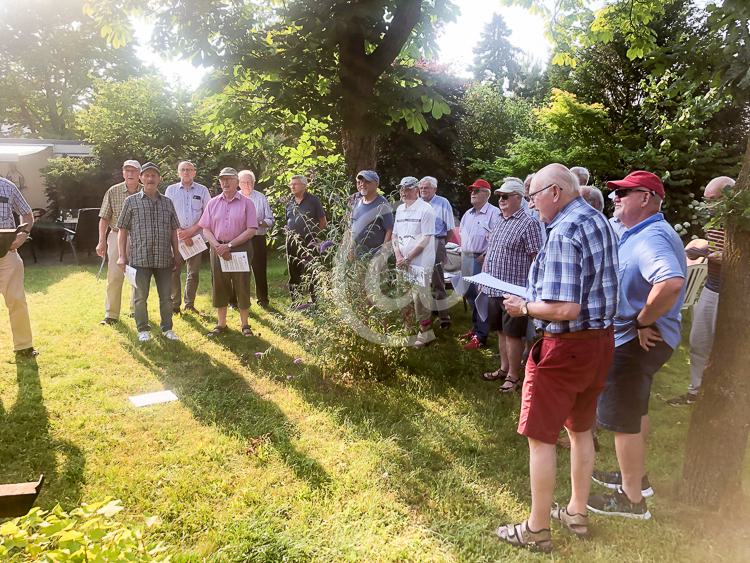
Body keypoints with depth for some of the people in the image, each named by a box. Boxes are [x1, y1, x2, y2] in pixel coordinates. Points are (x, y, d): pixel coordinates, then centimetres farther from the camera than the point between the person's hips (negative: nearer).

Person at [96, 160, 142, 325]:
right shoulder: (113, 192, -2)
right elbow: (104, 219, 1)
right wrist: (102, 241, -4)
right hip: (117, 237, -1)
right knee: (114, 276, -4)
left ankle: (136, 310, 26)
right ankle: (111, 314, 3)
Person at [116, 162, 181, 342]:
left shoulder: (168, 202, 11)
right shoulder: (131, 201, 4)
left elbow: (173, 231, 14)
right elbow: (122, 230, 3)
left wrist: (176, 254, 10)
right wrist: (122, 255, -3)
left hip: (164, 258, 2)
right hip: (140, 258, -2)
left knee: (166, 296, 8)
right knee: (141, 296, 6)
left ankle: (167, 328, 22)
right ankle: (143, 329, 20)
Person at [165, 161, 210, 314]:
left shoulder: (202, 190, 7)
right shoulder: (171, 190, 8)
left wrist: (191, 231, -7)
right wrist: (180, 233, -8)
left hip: (196, 237, 0)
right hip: (175, 237, 0)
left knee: (194, 273, 3)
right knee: (173, 271, -3)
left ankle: (189, 304, 13)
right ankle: (174, 304, 5)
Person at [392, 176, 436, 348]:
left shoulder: (425, 209, -10)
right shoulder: (400, 209, 12)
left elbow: (425, 240, -15)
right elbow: (394, 235, 15)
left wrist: (407, 259, -15)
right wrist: (398, 257, -1)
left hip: (420, 263, -7)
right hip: (402, 263, 7)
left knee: (419, 298, -6)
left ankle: (426, 332, 8)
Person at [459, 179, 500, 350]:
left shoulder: (493, 213, -11)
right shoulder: (468, 214, 16)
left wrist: (485, 255, -19)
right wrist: (463, 251, 14)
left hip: (481, 259, -9)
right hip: (466, 258, 9)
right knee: (470, 295, 17)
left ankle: (480, 336, 2)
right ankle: (475, 327, 33)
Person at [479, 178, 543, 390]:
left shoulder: (528, 223, -11)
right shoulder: (499, 220, 13)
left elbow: (537, 259, -14)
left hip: (514, 290, -8)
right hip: (494, 288, 8)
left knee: (512, 333, 1)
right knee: (501, 331, 17)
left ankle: (514, 376, 13)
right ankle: (504, 369, 31)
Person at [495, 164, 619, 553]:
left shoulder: (564, 233, -22)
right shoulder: (599, 221, 7)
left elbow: (566, 309, -28)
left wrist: (524, 307, -13)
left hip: (567, 346, -9)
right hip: (601, 339, 9)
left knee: (540, 436, 4)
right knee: (580, 429, 21)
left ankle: (537, 530, 18)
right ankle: (577, 513, 37)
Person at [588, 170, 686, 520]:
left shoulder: (651, 237, -24)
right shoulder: (639, 235, 10)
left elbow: (670, 282, -42)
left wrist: (644, 322, -30)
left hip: (636, 343, -11)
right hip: (638, 341, 11)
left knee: (623, 419, 1)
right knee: (635, 411, 24)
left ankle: (632, 500, 16)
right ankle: (636, 476, 42)